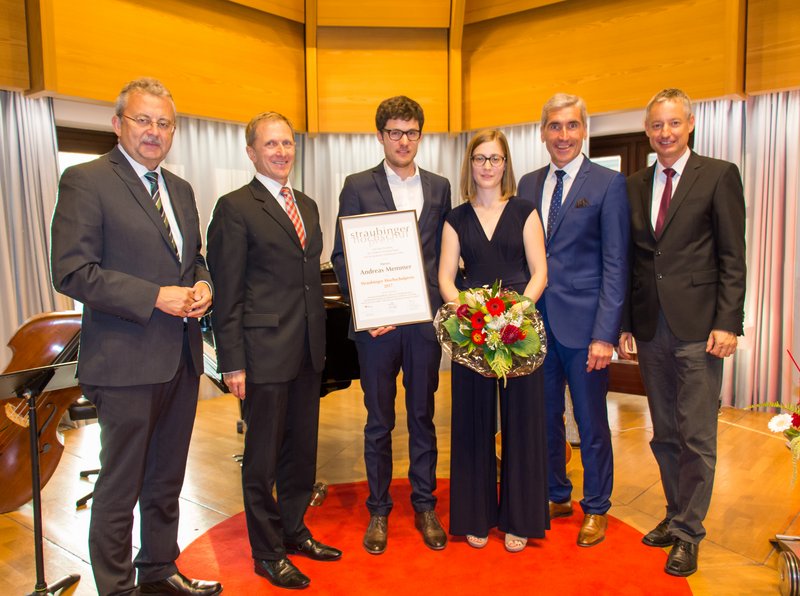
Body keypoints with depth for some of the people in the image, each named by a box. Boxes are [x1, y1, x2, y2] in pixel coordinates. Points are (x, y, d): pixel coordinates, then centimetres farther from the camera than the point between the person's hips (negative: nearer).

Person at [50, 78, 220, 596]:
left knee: (167, 481, 20)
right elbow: (71, 272, -16)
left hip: (181, 358, 7)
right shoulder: (85, 182, -8)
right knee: (120, 488, 7)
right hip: (126, 362, -7)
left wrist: (202, 285, -2)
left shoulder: (180, 189, 14)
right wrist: (156, 298, -20)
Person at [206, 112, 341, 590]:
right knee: (263, 455, 8)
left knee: (302, 448, 18)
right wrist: (232, 362, -14)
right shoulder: (235, 208, -8)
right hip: (265, 351, -7)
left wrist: (321, 340, 13)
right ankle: (268, 551, 25)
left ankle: (294, 530, 37)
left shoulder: (308, 205, 13)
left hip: (308, 352, 7)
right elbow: (227, 293, -11)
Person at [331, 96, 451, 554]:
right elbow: (342, 256, -2)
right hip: (377, 321, -2)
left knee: (423, 416, 12)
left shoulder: (439, 187, 10)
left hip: (425, 319, 2)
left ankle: (425, 506, 28)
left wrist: (443, 304, -2)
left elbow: (445, 253, 10)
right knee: (379, 421, 10)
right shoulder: (358, 187, 2)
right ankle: (379, 510, 25)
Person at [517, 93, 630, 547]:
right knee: (545, 417, 15)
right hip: (538, 320, 4)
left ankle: (596, 509, 29)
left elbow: (615, 265, -9)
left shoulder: (609, 184, -5)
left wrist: (605, 334, -14)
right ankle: (558, 496, 36)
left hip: (584, 323, -4)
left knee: (592, 423, 9)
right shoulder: (529, 185, 10)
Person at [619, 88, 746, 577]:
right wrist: (625, 324, 8)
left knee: (697, 436, 2)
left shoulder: (720, 176, -1)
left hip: (697, 326, -4)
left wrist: (727, 323, -12)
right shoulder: (635, 186, 12)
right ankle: (676, 515, 30)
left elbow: (733, 258, -5)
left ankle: (688, 533, 17)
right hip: (651, 328, 5)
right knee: (665, 434, 14)